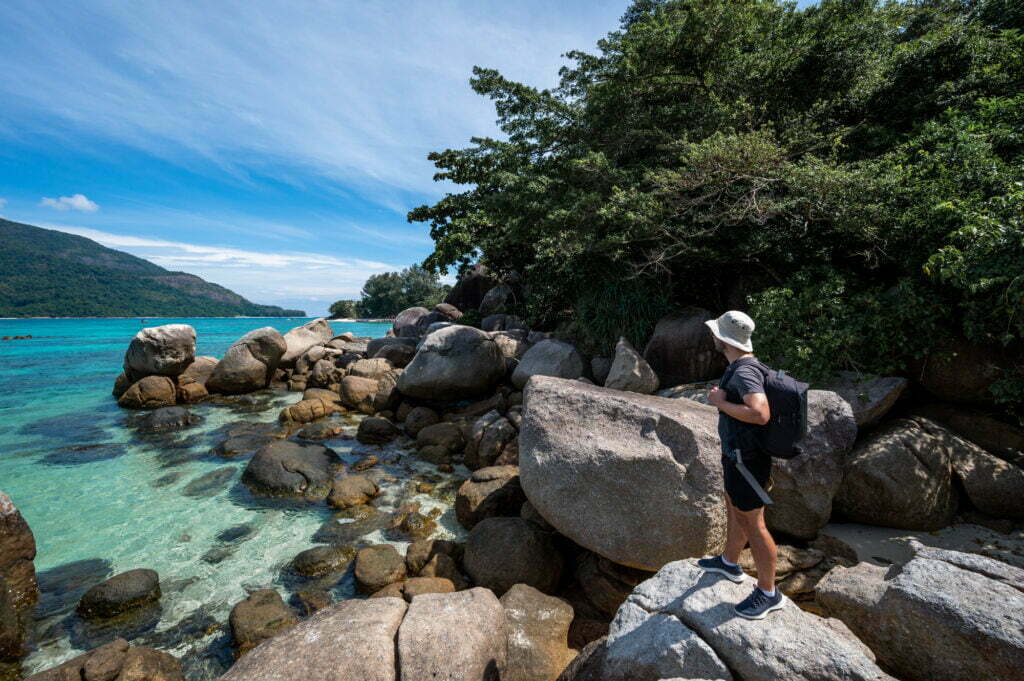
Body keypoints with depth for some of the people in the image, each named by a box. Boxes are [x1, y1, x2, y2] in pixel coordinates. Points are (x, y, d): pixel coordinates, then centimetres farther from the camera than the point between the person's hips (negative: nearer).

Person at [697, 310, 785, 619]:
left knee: (752, 524, 7)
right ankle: (729, 563, 47)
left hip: (745, 463, -10)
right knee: (734, 510, 26)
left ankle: (768, 593, 27)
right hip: (738, 455, 10)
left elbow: (760, 414, -43)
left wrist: (721, 403, -29)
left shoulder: (744, 373, -28)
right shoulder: (742, 366, 4)